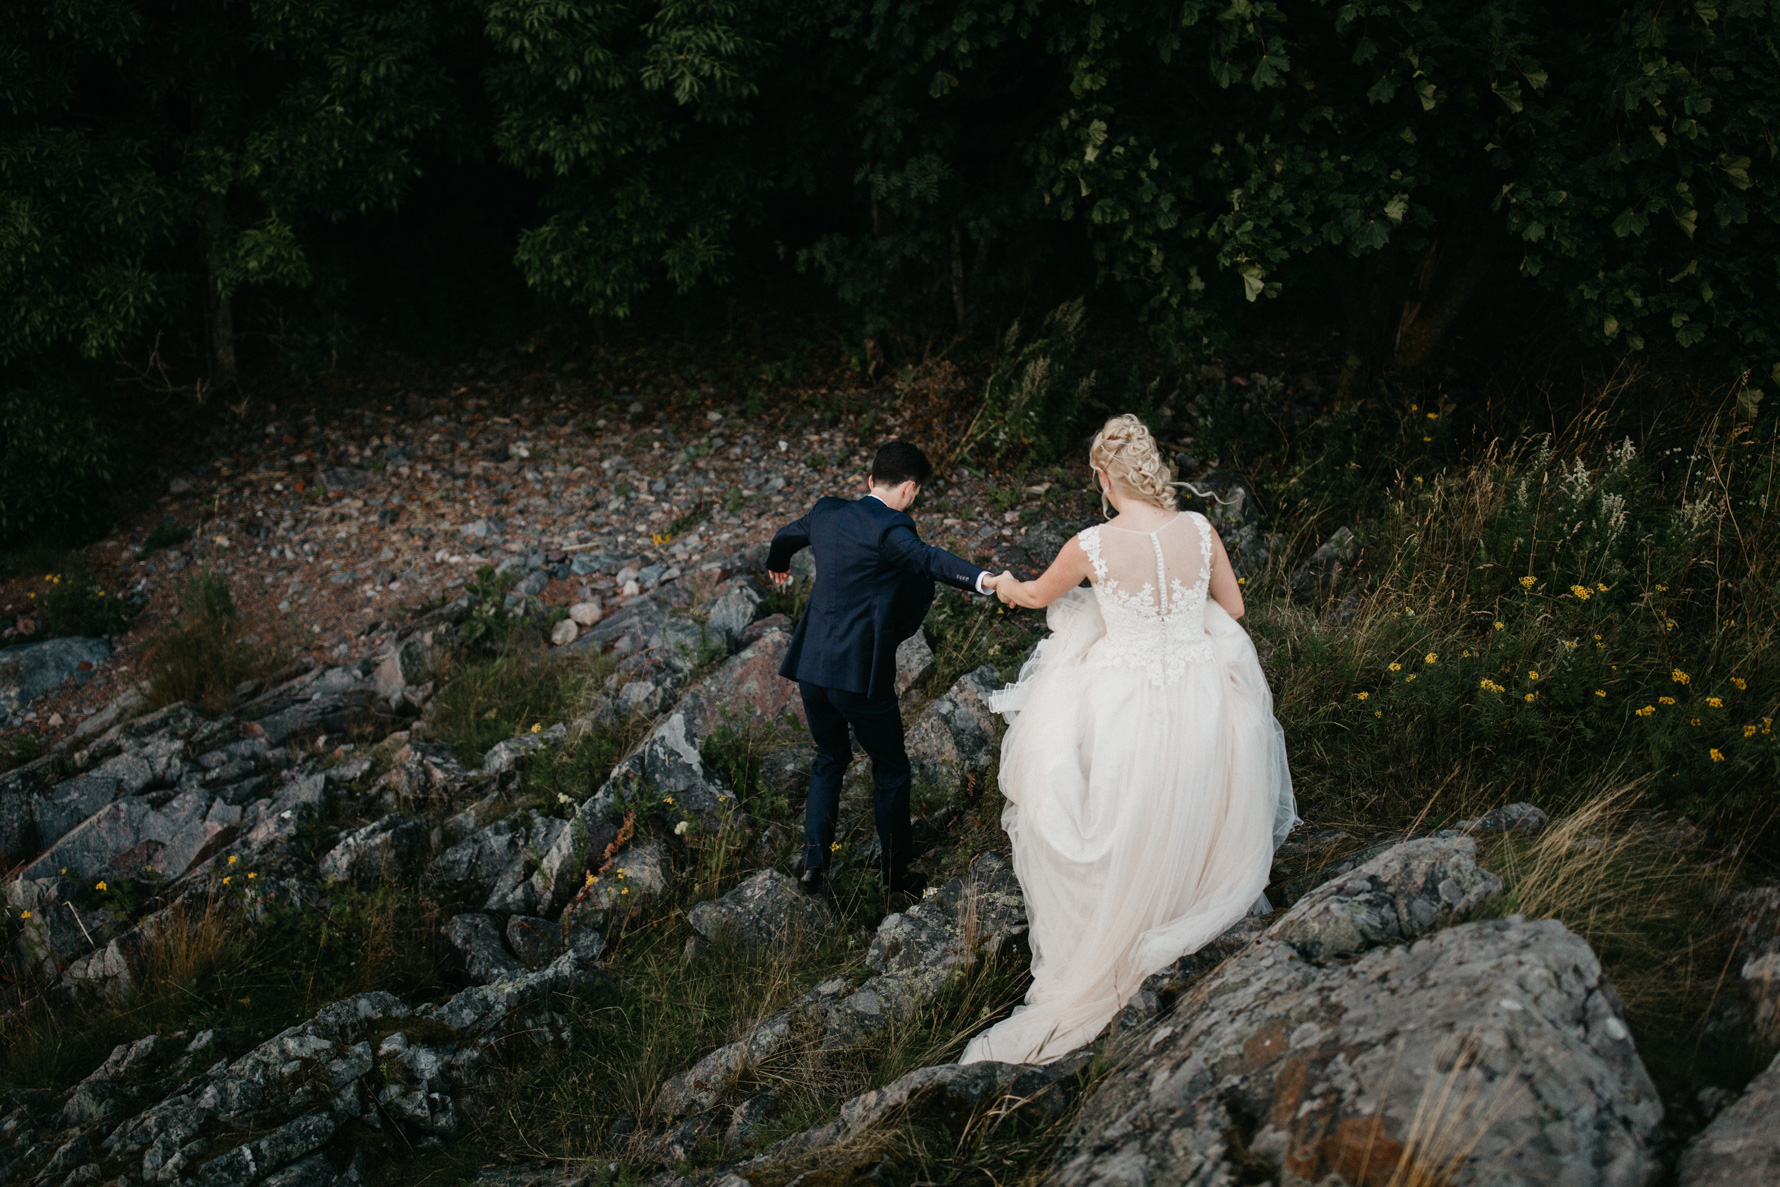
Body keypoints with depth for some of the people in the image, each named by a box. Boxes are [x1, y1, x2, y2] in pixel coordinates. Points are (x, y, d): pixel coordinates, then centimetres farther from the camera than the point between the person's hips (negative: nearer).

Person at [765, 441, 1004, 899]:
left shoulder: (827, 512, 8)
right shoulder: (891, 529, -13)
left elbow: (787, 535, 30)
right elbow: (929, 559, -34)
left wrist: (777, 564, 53)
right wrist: (981, 579, -51)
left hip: (812, 665, 6)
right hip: (861, 673, -6)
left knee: (830, 759, 25)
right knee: (891, 770, 13)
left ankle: (814, 862, 19)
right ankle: (896, 873, 25)